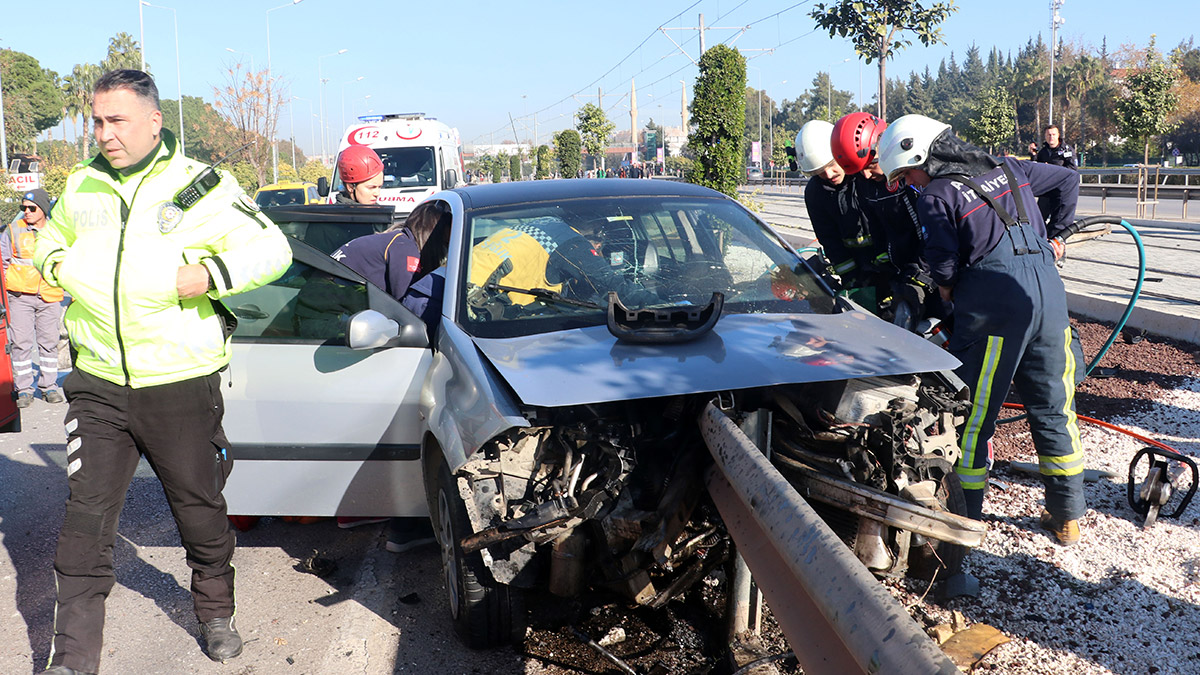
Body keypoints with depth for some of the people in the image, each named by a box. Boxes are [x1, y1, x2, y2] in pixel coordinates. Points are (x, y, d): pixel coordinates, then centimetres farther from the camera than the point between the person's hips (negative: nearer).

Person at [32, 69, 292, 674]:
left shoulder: (201, 187, -4)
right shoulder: (81, 185, 10)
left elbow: (272, 250, -5)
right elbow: (51, 239, 29)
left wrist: (208, 275, -18)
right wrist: (58, 265, 6)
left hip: (181, 384, -3)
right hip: (97, 382, 3)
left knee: (200, 509, 11)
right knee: (86, 517, 1)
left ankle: (216, 614, 35)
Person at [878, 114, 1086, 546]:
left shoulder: (934, 196, -3)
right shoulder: (1007, 167, 16)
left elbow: (944, 266, -7)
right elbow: (1067, 180, 25)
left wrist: (947, 296, 12)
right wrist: (1055, 235, 32)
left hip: (994, 304, -6)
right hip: (1049, 293, 7)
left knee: (971, 413, 5)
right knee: (1053, 407, 15)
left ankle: (964, 515, 12)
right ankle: (1067, 517, 24)